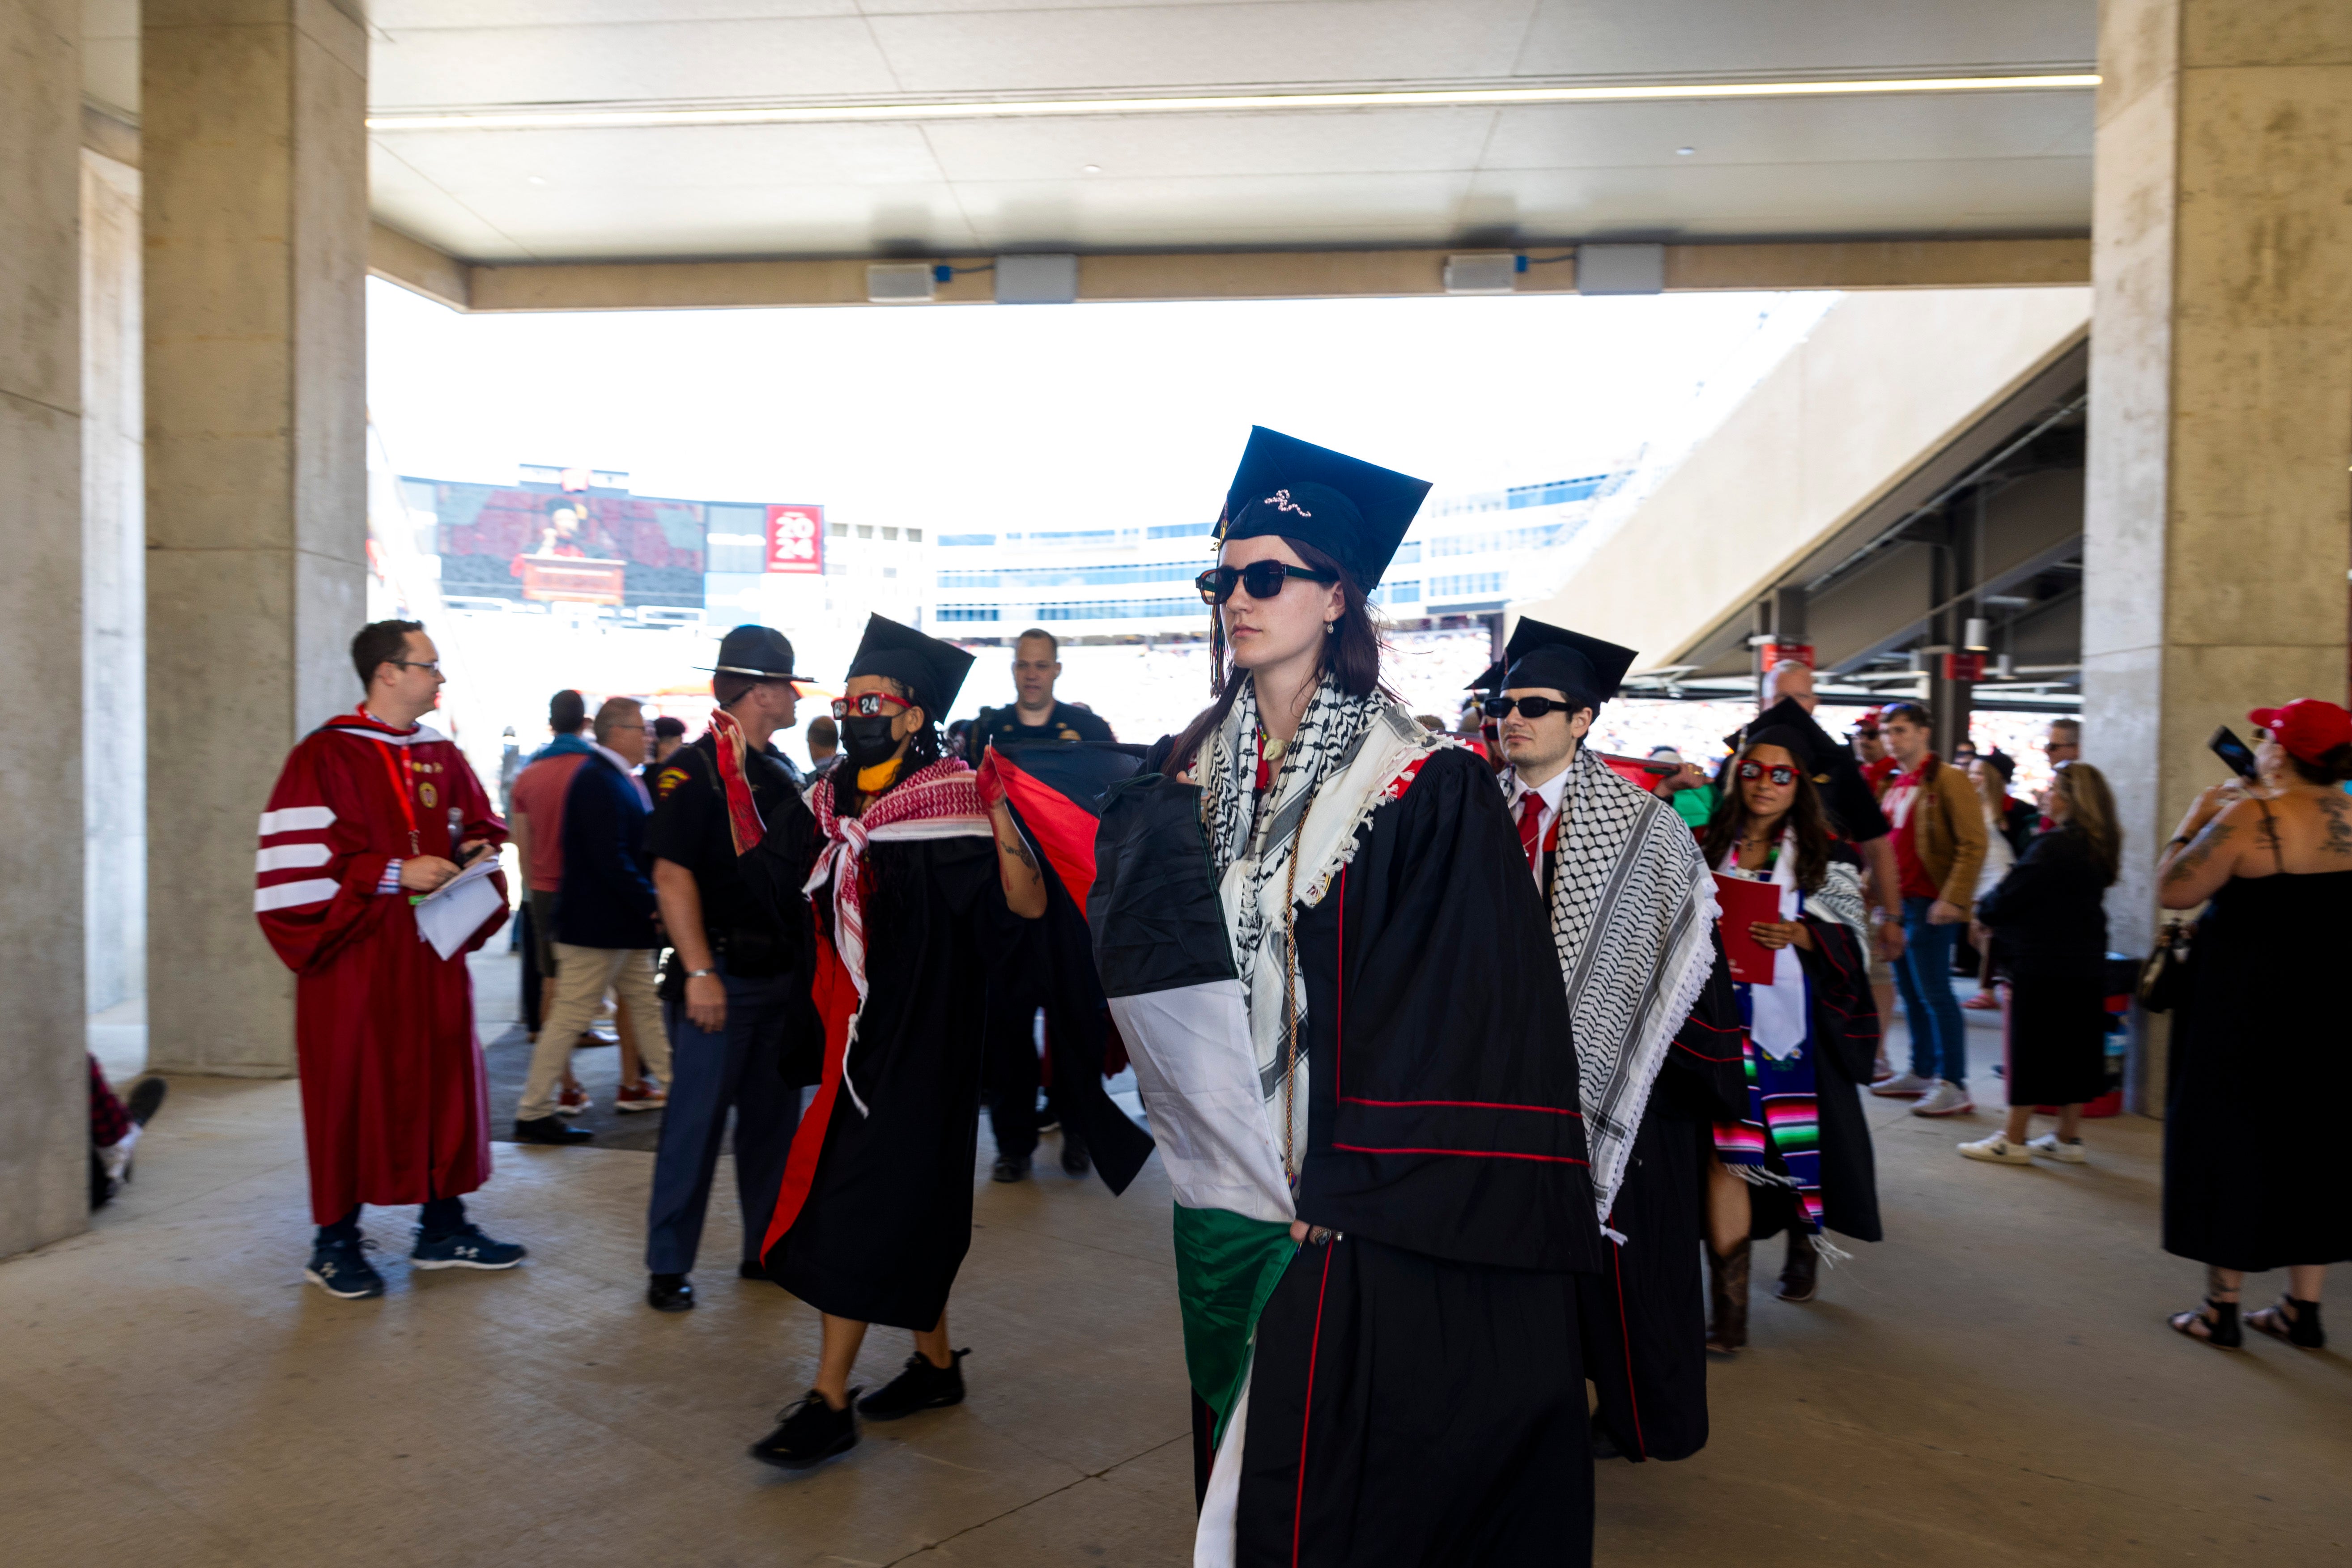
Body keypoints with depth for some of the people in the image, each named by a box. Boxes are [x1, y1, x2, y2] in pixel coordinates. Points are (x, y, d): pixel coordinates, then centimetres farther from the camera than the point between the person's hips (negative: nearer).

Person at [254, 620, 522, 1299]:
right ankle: (335, 1243, 15)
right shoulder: (324, 757, -7)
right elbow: (299, 860, -13)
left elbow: (479, 827, 20)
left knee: (444, 1084, 9)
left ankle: (443, 1228, 22)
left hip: (434, 957, 6)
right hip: (357, 958, -6)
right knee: (352, 1093, 1)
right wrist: (393, 875, -19)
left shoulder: (443, 757, 11)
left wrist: (476, 853, -3)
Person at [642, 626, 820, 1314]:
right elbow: (672, 875, -16)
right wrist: (699, 972, -21)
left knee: (774, 1115, 13)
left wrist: (806, 964, 15)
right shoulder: (692, 769, -10)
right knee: (697, 1121, -1)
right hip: (723, 973, -7)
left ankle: (767, 1247, 25)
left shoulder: (779, 769, 14)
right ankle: (668, 1265, 11)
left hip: (782, 972, 8)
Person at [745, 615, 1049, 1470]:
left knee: (858, 1212, -4)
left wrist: (998, 818, -37)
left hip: (917, 1038, -7)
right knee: (903, 1207, 17)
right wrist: (737, 783, 8)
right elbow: (767, 871, 15)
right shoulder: (833, 800, 6)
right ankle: (936, 1364, 32)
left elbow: (1028, 904, -23)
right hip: (854, 1032, 7)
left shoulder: (950, 802, -15)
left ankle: (830, 1401, 8)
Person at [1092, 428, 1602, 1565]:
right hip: (1227, 1199, 6)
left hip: (1358, 1222, -5)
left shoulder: (1423, 789, -12)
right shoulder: (1193, 777, 6)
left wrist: (1341, 1194, -17)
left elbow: (1463, 1020, -15)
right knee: (1242, 1466, 19)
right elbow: (1135, 956, 11)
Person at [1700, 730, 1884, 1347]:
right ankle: (1730, 1307, -5)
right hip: (1723, 1016, 1)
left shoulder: (1826, 855, 5)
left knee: (1801, 1144, 6)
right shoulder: (1710, 846, 10)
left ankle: (1803, 1249, 39)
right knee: (1725, 1149, -8)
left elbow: (1853, 937, 0)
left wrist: (1801, 934, -16)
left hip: (1798, 1021, 0)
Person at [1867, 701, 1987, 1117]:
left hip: (1930, 905, -8)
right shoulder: (1896, 784, 15)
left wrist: (1953, 899, -22)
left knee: (1934, 993, -7)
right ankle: (1921, 1073, 23)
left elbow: (1974, 845, -16)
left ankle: (1954, 1086, -1)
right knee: (1910, 990, 13)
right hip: (1898, 901, 8)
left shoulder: (1949, 780, -10)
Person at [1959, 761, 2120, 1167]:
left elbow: (2008, 897, -18)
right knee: (2074, 1048, 13)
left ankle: (2014, 1140, 6)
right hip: (2085, 964, 9)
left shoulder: (2054, 847, -19)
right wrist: (1997, 913, 12)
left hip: (2044, 966, -9)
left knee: (2031, 1050, -1)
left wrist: (1984, 911, 4)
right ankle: (2068, 1138, 20)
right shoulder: (2099, 846, 9)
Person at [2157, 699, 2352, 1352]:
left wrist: (2197, 817, -2)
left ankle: (2222, 1308, 15)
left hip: (2245, 1015, -5)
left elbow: (2173, 891, -14)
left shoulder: (2248, 818, -18)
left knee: (2231, 1142, 6)